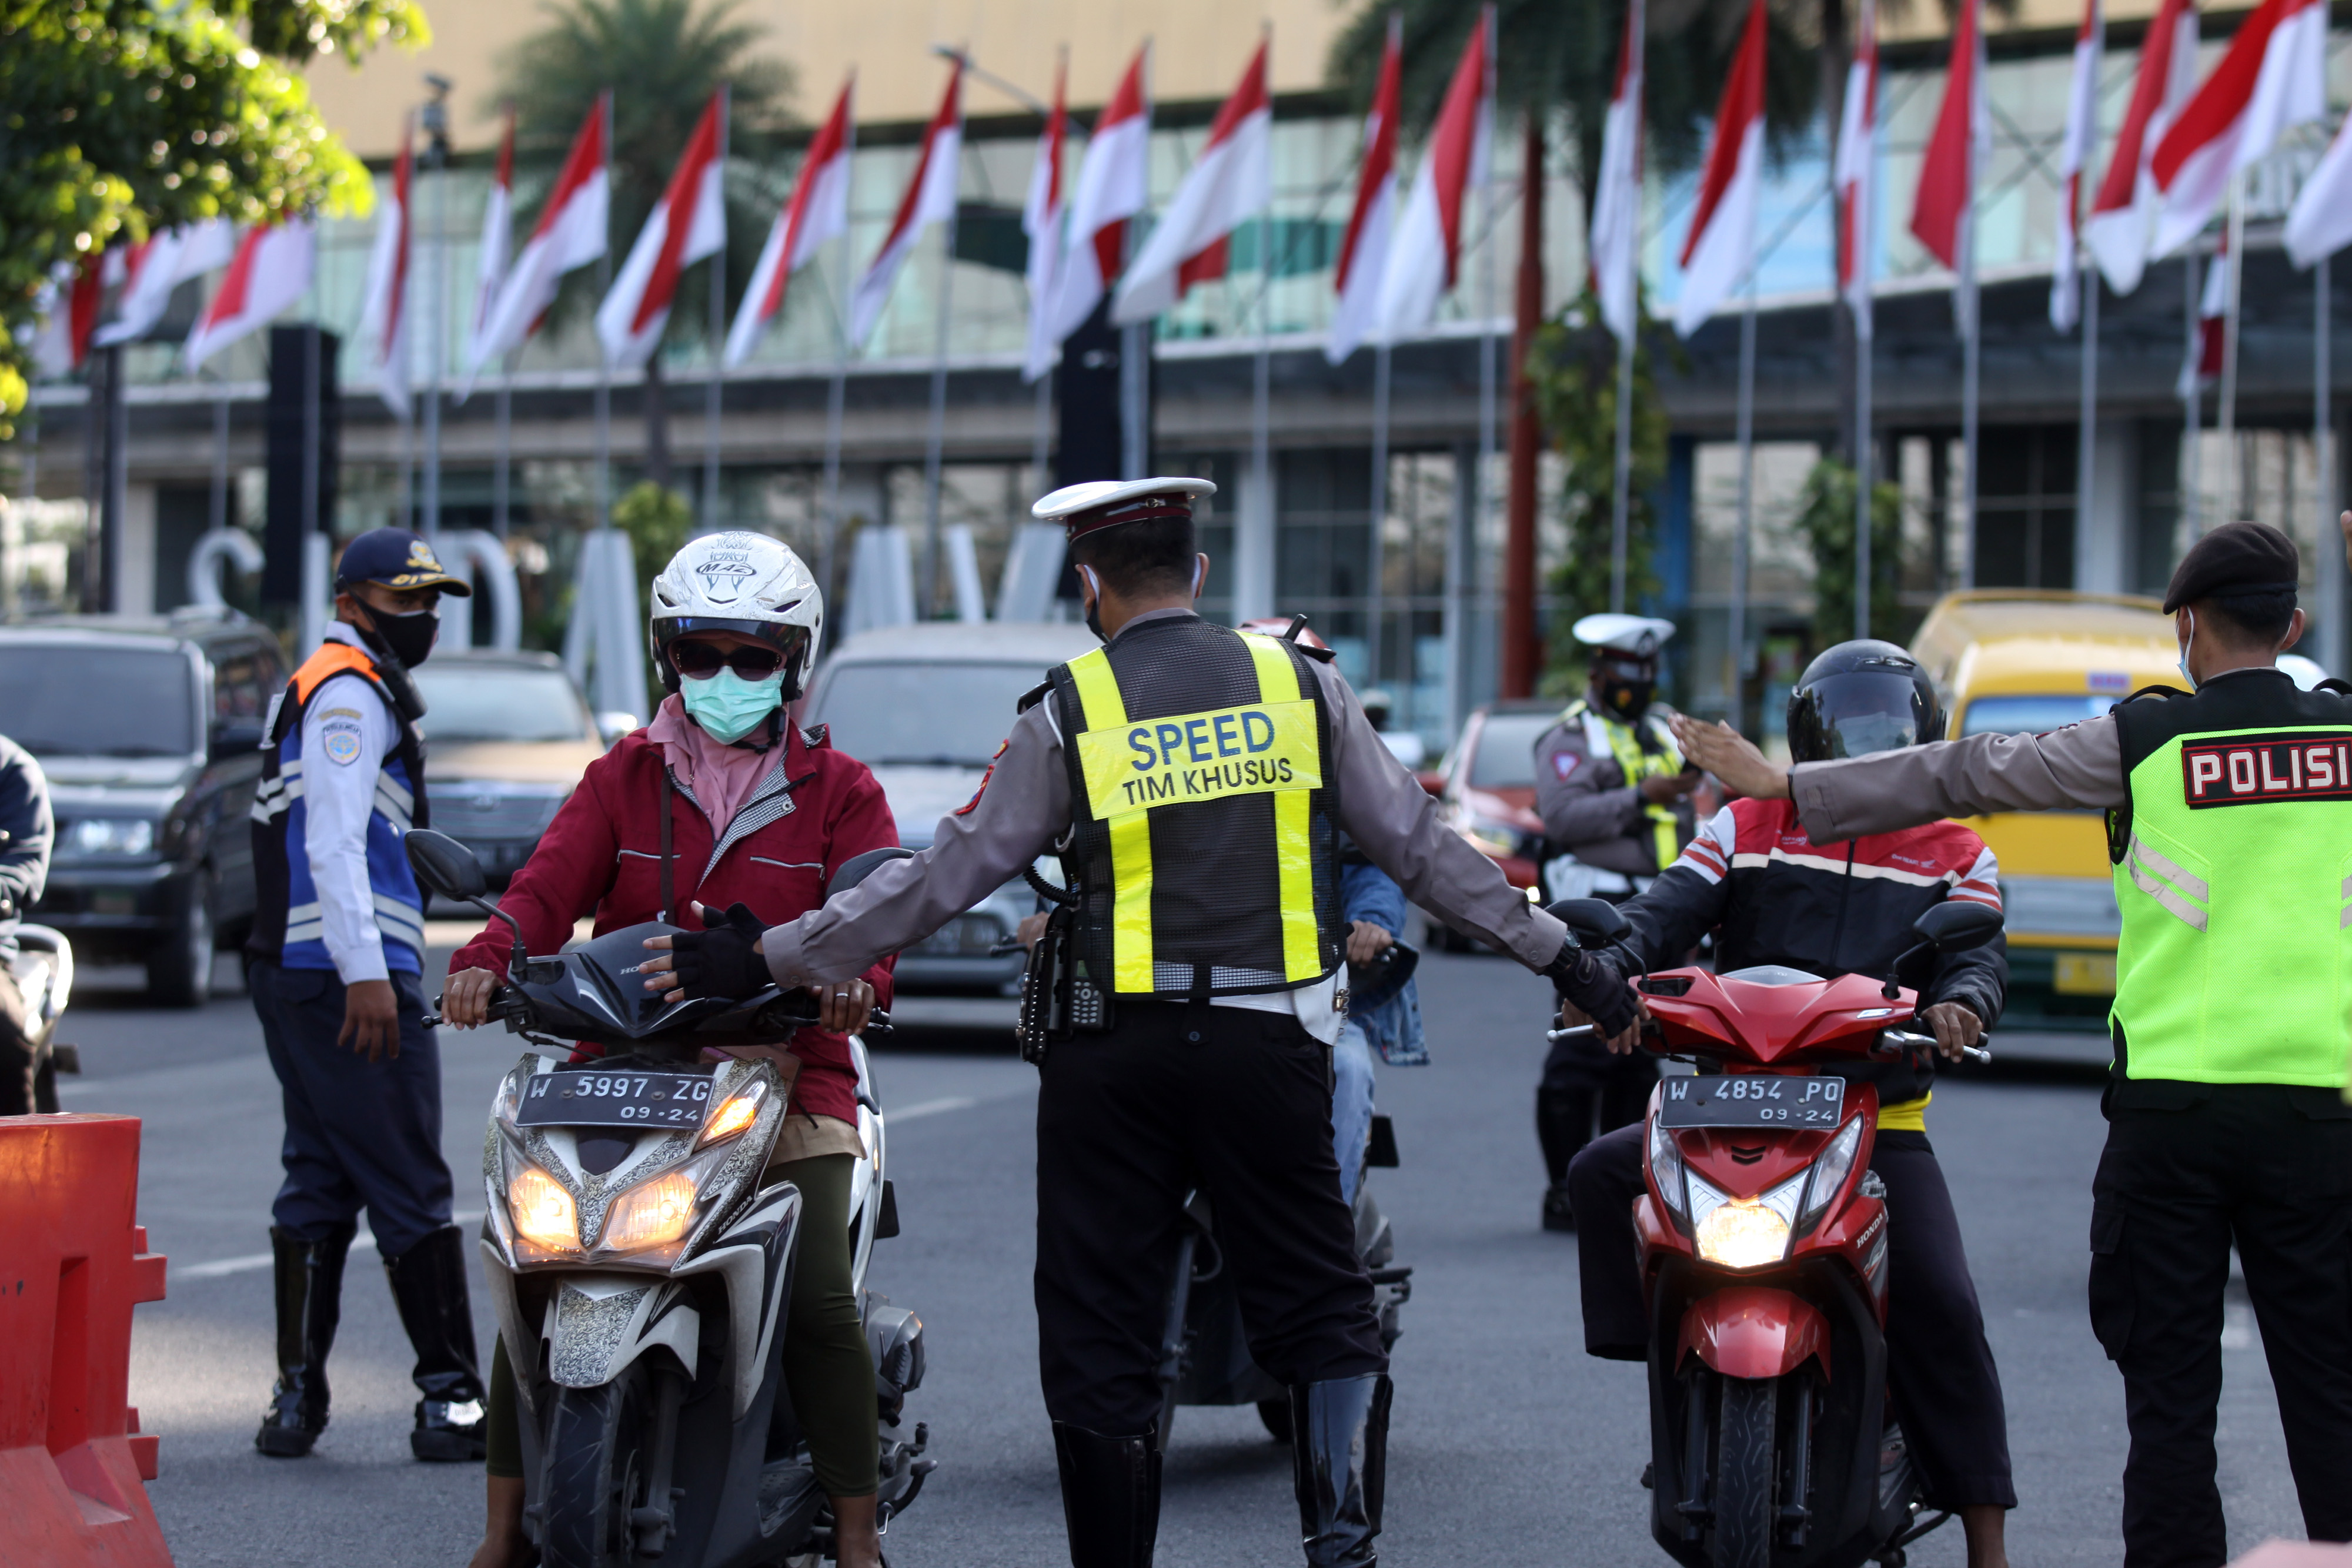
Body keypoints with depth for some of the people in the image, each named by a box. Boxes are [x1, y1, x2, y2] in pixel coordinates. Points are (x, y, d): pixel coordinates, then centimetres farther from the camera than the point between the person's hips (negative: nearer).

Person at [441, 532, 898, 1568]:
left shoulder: (838, 791, 10)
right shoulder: (624, 779, 14)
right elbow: (550, 884, -1)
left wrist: (852, 975, -28)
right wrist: (488, 959, -23)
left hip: (782, 1081, -2)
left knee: (820, 1303, -20)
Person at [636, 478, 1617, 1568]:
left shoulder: (1070, 712, -2)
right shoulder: (1299, 683, 4)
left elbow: (941, 877, -2)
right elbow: (1417, 842, 8)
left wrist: (766, 961, 4)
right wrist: (1554, 951, 18)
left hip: (1114, 1056, -1)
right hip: (1269, 1050, 1)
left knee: (1098, 1339, 7)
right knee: (1321, 1314, 7)